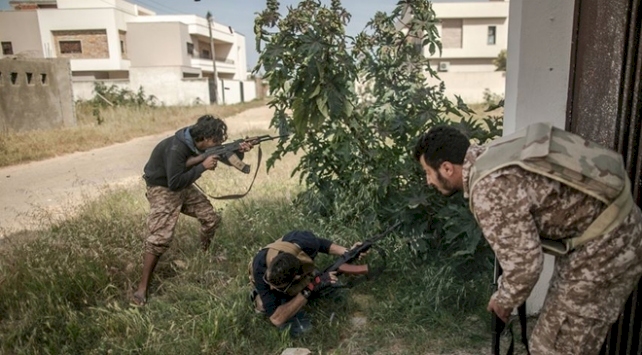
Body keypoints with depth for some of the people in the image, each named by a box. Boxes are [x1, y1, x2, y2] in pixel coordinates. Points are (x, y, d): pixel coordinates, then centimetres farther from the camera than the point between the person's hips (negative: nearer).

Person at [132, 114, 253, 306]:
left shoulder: (202, 143, -9)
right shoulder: (176, 148, -33)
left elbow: (228, 158, -1)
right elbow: (174, 182, -35)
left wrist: (240, 151, -23)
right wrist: (203, 166, -34)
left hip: (184, 187, 8)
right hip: (163, 190, -8)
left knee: (211, 218, 8)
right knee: (160, 238, -16)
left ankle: (206, 255, 34)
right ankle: (142, 287, -6)